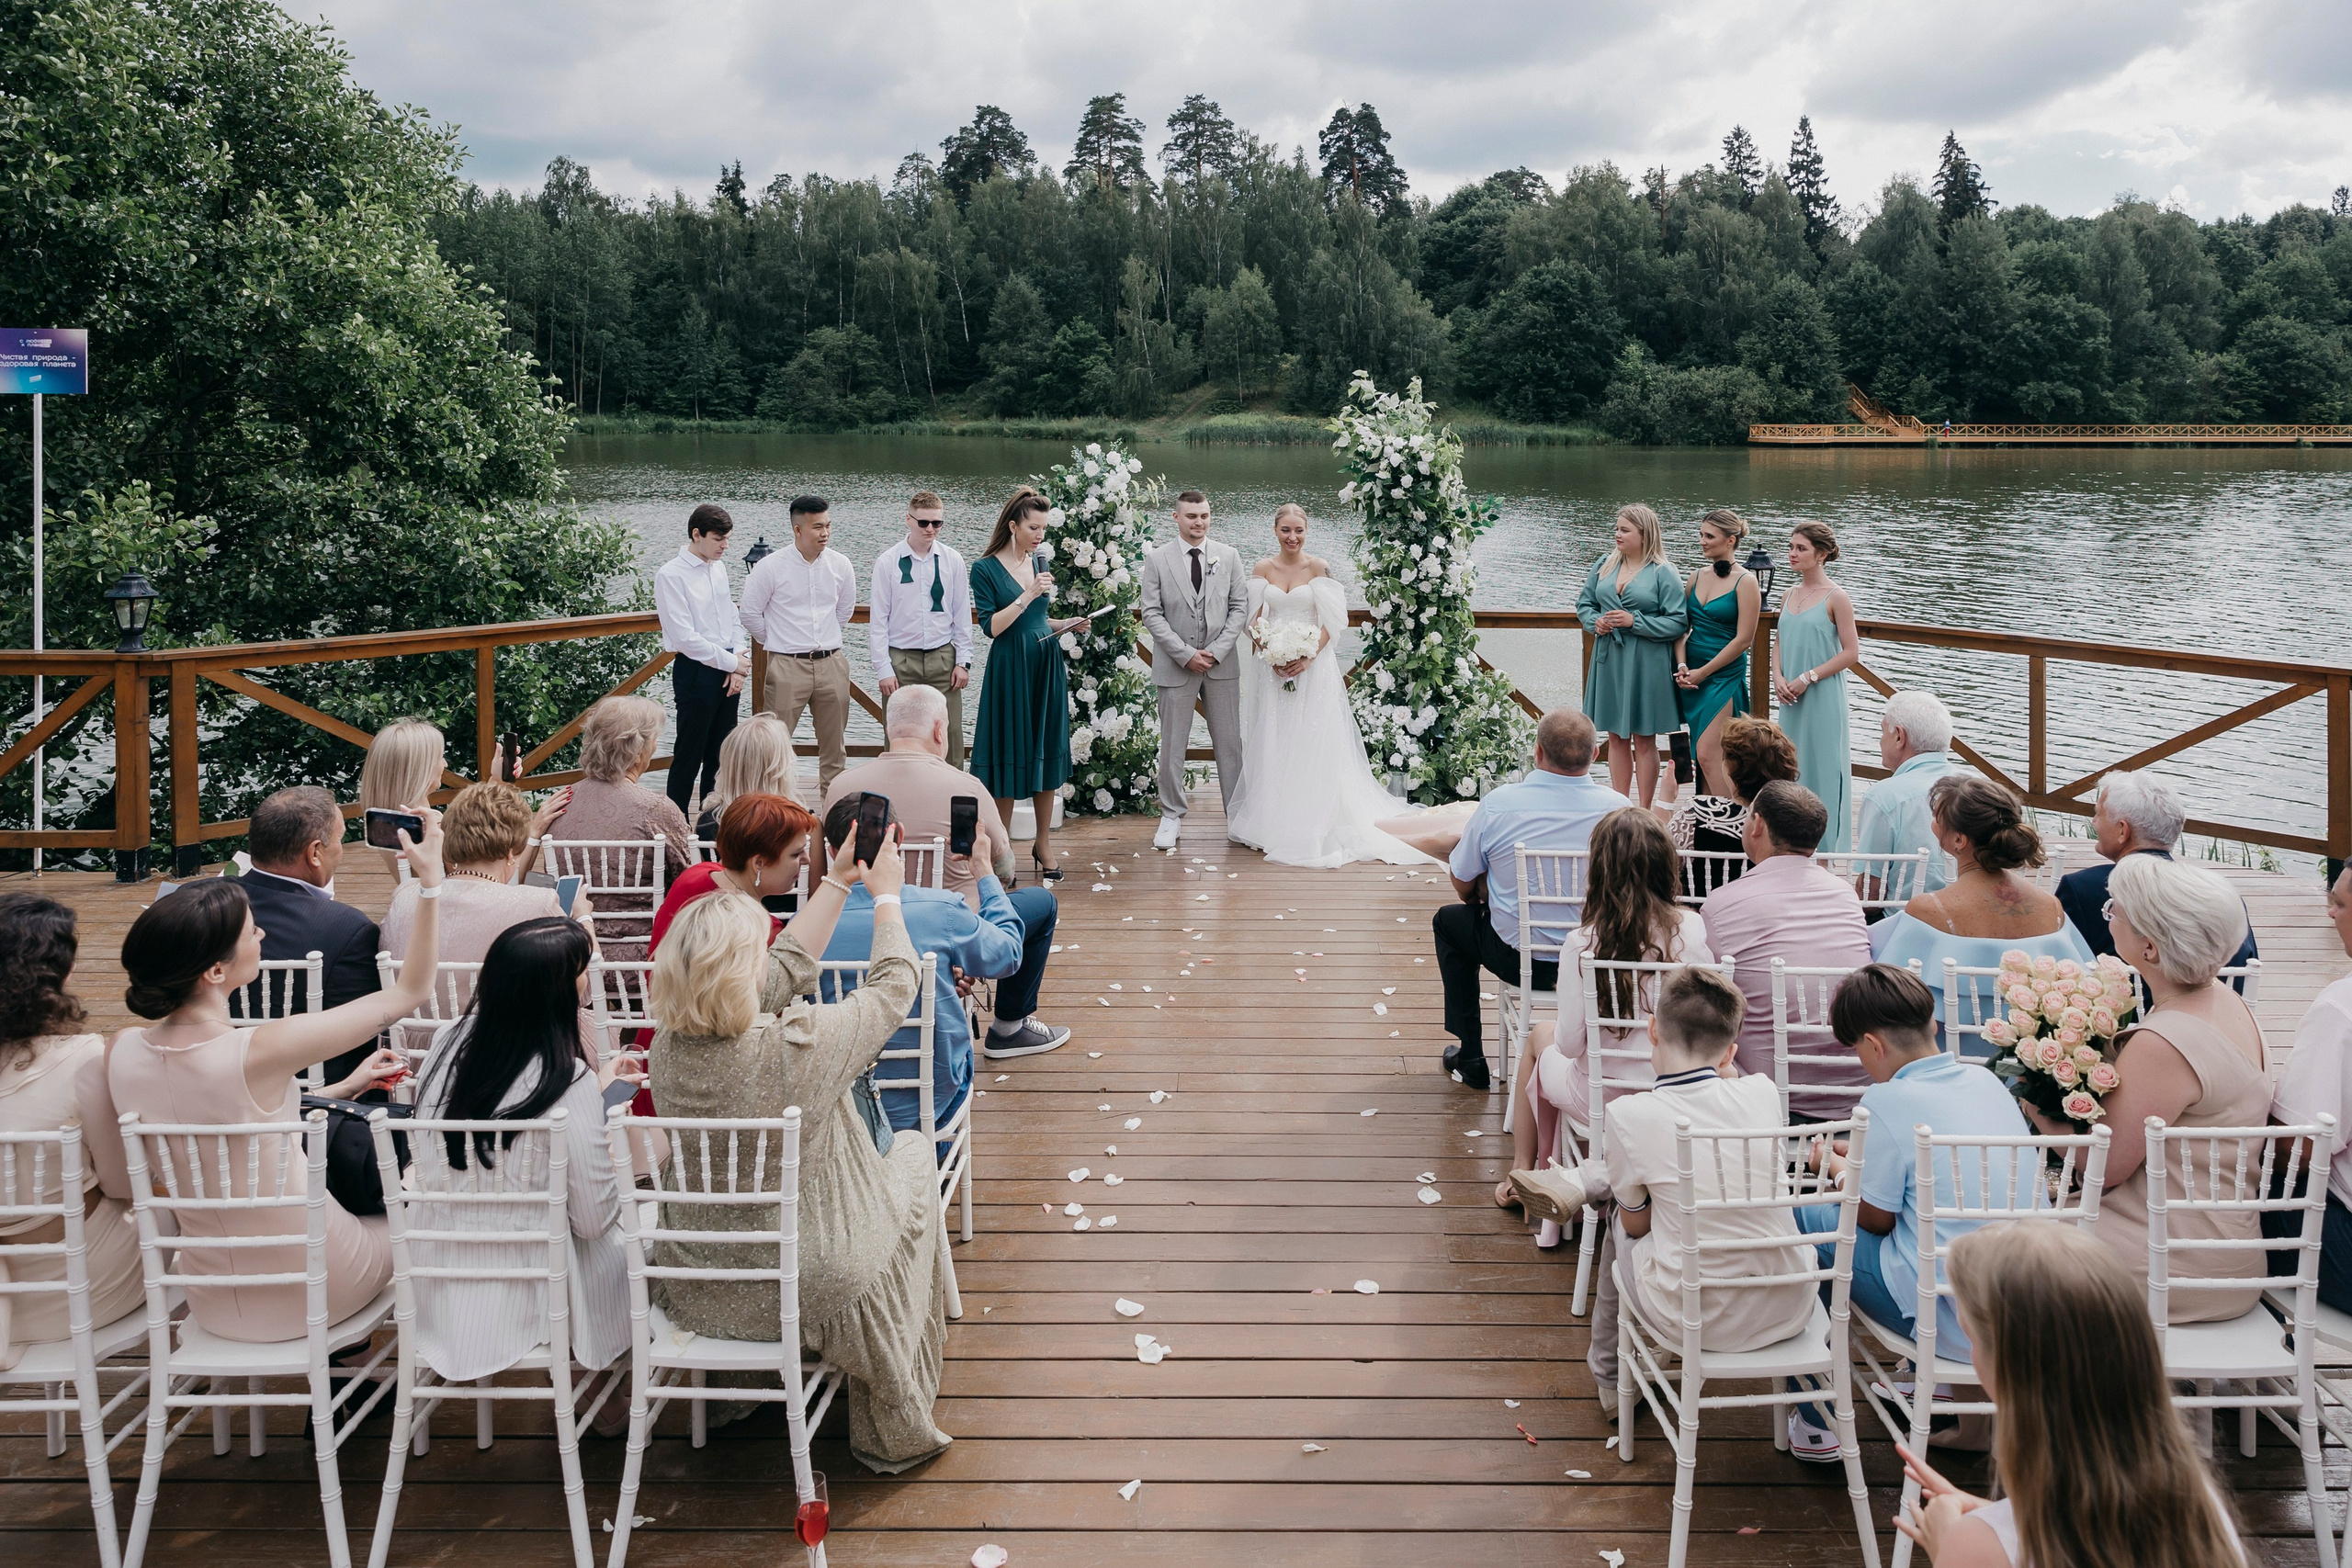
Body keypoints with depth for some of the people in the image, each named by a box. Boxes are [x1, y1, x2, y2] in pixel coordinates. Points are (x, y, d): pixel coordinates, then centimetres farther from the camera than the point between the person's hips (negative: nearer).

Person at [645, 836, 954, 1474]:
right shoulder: (803, 1045, -30)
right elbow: (894, 984, -11)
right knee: (914, 1158, 21)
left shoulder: (670, 1045, -12)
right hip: (812, 1294, -6)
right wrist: (885, 895, 6)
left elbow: (790, 965, 3)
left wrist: (839, 878, 12)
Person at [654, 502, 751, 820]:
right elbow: (684, 637, -17)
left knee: (720, 754, 14)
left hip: (728, 672, 7)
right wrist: (732, 662, -12)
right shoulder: (671, 575, -12)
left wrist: (740, 664, 0)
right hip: (695, 672, -7)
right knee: (689, 757, 0)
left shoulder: (718, 568, 11)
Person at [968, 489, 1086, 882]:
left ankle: (1043, 843, 16)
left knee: (1046, 751, 7)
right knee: (1010, 752, 0)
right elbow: (992, 626, -14)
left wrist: (1062, 625, 3)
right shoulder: (986, 569, -8)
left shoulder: (1040, 562, 10)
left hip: (1047, 666, 6)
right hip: (1011, 669, -5)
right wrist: (1028, 594, -19)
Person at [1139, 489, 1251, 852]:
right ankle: (1172, 816, 13)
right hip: (1175, 665, -2)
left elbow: (1240, 607, 4)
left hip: (1221, 662, 2)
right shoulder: (1157, 558, -1)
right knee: (1173, 744, 3)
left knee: (1229, 743, 6)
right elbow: (1152, 614, -5)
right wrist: (1186, 654, -12)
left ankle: (1237, 813, 15)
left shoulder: (1228, 556, 5)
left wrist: (1217, 651, -8)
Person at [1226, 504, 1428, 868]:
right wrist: (1268, 653, -11)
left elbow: (1331, 620, -4)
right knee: (1273, 740, 5)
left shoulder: (1318, 569, -1)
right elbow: (1255, 619, 5)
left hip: (1313, 665, -2)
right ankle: (1272, 821, 13)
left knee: (1311, 741, -2)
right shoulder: (1262, 569, 5)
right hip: (1270, 666, 2)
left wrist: (1309, 657, -15)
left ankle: (1312, 822, 6)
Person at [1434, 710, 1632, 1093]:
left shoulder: (1498, 804, -19)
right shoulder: (1620, 808, -13)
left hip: (1519, 958, -2)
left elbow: (1463, 885, -5)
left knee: (1448, 920, 28)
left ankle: (1470, 1061, 30)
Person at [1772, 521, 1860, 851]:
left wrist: (1807, 678, -16)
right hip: (1790, 699, 6)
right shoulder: (1789, 596, 9)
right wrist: (1778, 678, -3)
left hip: (1823, 697, -6)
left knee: (1822, 764, 0)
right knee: (1791, 765, 11)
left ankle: (1824, 844, 8)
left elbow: (1851, 653, -11)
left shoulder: (1836, 598, -10)